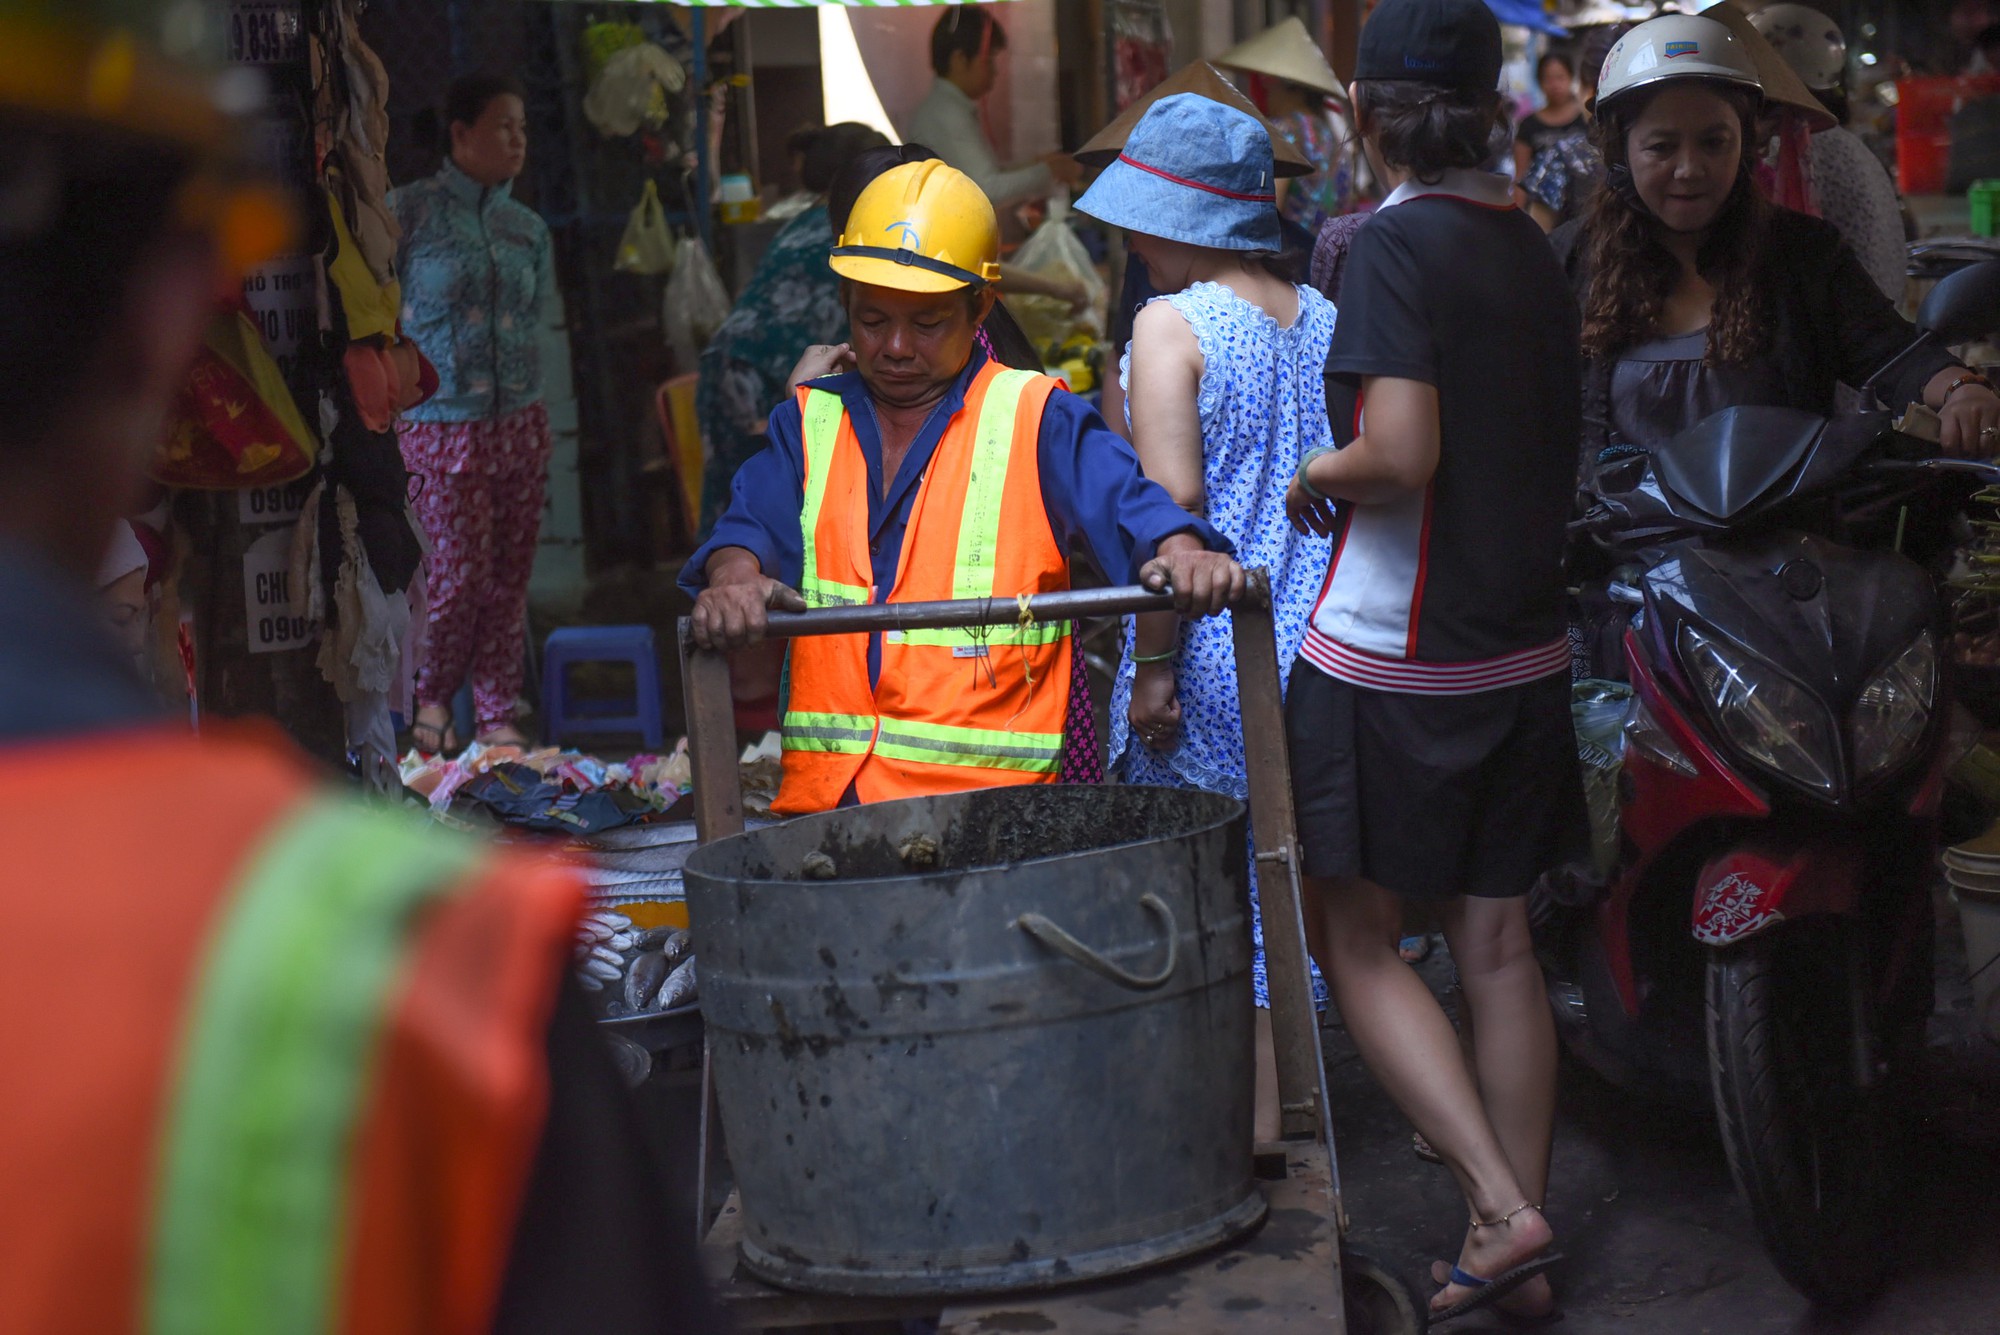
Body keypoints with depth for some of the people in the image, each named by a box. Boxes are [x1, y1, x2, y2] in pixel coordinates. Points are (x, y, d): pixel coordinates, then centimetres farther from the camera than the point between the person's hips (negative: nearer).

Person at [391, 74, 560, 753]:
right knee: (460, 571, -4)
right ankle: (430, 696, 21)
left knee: (510, 575, 5)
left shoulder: (529, 229, 11)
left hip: (519, 423, 5)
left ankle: (497, 715, 16)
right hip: (440, 425, -4)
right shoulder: (407, 211, -3)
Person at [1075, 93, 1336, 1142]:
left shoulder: (1171, 325, -11)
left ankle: (1245, 1124, 8)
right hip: (1317, 646, 7)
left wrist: (1151, 667, -15)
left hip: (1215, 654, -7)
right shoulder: (1323, 320, 9)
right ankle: (1293, 1095, 25)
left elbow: (1172, 503, -19)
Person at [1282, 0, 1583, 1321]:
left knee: (1358, 939, 5)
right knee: (1498, 944, 12)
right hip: (1525, 651, 7)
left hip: (1391, 656, -7)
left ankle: (1501, 1208, -3)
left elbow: (1402, 456, -24)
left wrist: (1315, 476, -5)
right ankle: (1522, 1249, 19)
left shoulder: (1397, 239, -14)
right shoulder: (1531, 245, 8)